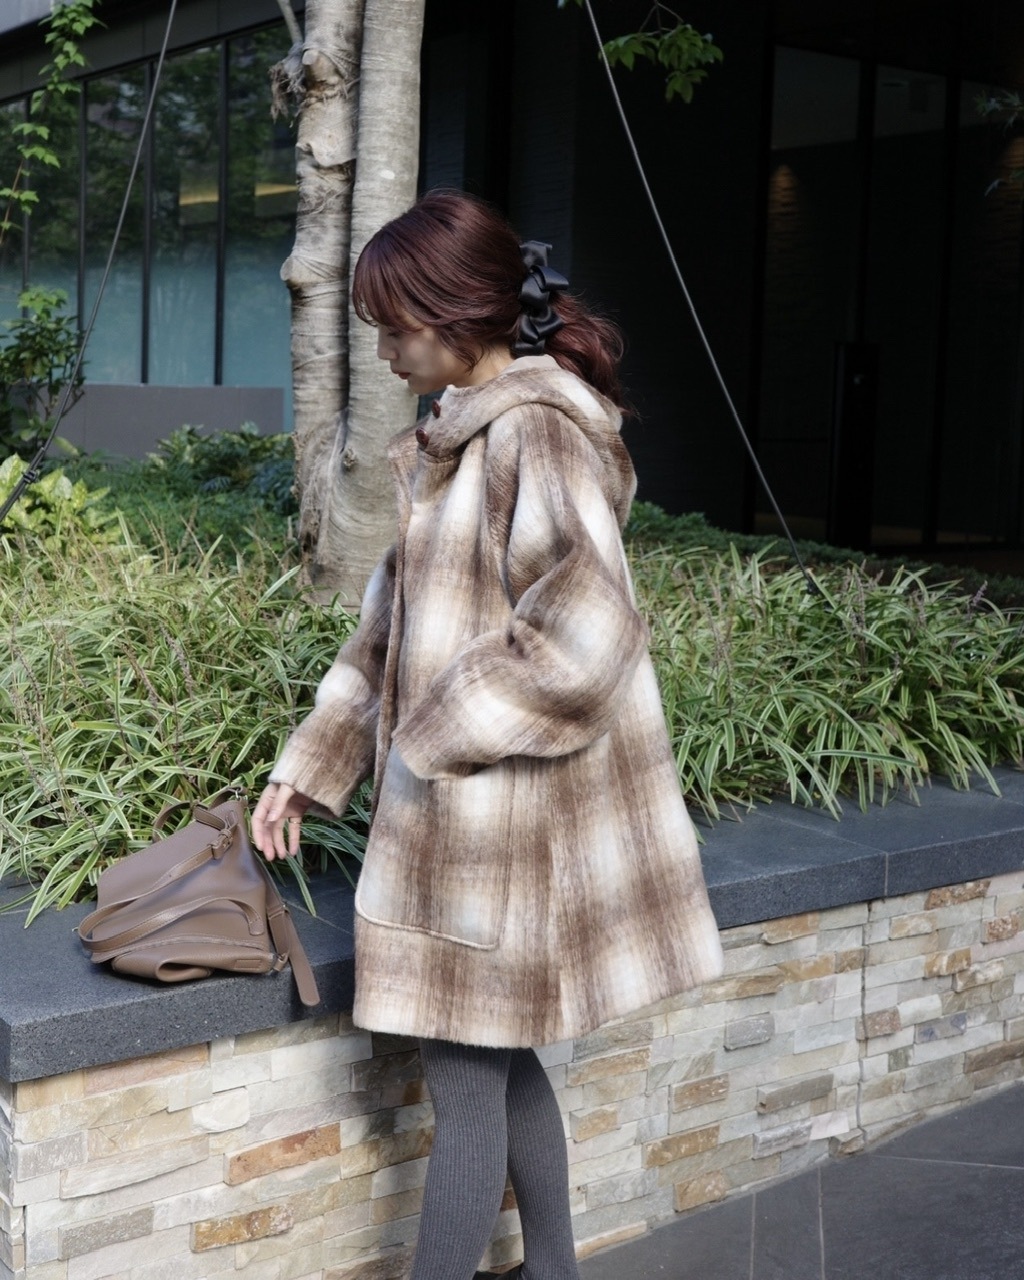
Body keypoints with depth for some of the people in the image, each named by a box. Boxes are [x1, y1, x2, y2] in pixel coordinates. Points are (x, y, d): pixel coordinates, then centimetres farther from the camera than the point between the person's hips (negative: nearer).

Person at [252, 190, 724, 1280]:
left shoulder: (537, 435, -18)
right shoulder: (461, 434, 11)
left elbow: (583, 633, -27)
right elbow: (393, 618, 15)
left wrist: (431, 742, -16)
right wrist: (310, 764, 12)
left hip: (505, 814, -9)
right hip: (469, 810, 9)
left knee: (467, 1080, 3)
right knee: (502, 1065, 19)